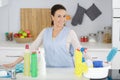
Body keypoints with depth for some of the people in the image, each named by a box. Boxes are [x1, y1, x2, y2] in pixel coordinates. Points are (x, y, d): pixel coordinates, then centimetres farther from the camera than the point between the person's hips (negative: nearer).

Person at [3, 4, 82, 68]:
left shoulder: (70, 32, -2)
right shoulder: (45, 32, 6)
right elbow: (32, 48, 5)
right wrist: (14, 63, 1)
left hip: (66, 70, -2)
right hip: (49, 70, 2)